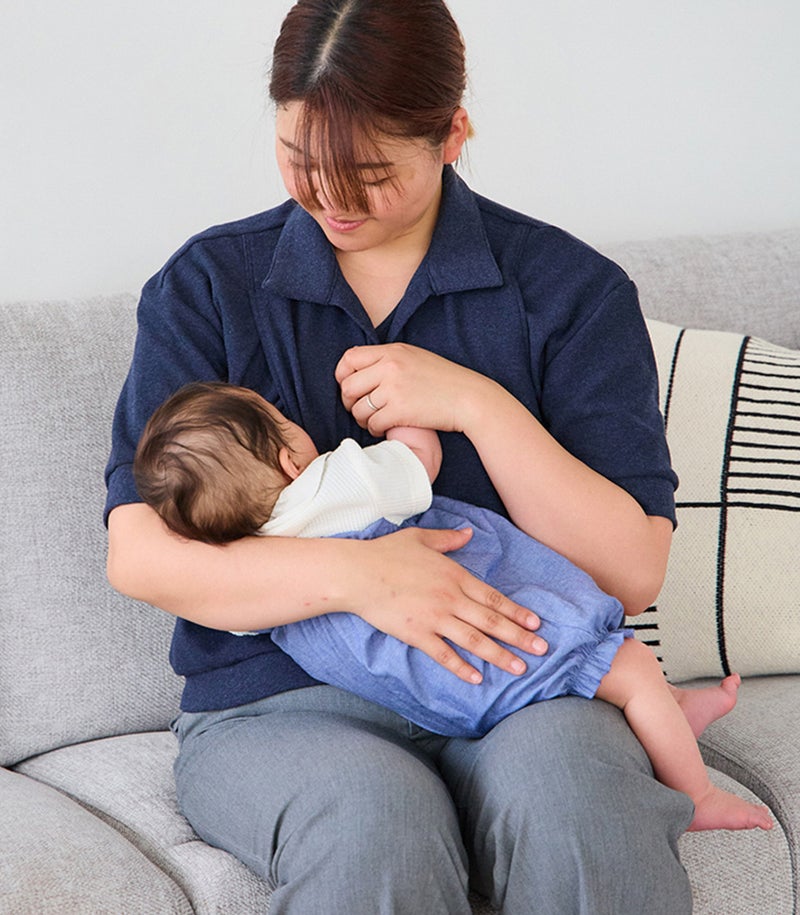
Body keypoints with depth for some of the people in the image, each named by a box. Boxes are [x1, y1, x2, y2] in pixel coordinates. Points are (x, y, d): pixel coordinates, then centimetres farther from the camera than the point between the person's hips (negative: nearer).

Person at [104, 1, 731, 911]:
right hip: (280, 701, 0)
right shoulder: (207, 285, 4)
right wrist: (350, 575, -22)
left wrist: (478, 406, -14)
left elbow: (633, 572, -2)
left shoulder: (571, 289, 3)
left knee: (566, 796, -34)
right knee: (374, 819, -34)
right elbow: (139, 553, -5)